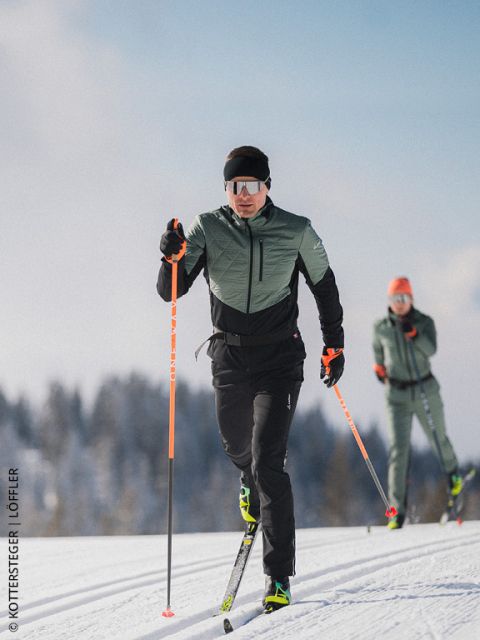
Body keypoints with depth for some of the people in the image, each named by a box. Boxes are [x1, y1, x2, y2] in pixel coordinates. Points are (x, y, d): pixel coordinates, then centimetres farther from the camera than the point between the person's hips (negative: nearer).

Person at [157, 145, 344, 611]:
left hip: (279, 359, -3)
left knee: (268, 463, -15)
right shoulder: (208, 229, -5)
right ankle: (252, 483, 62)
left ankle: (279, 577, -14)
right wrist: (172, 258, -27)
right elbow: (170, 291, -7)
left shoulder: (296, 232, -7)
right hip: (229, 357, 3)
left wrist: (334, 346, 8)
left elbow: (324, 286, 8)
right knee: (238, 449, 22)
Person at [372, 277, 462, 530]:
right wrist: (378, 365, 12)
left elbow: (431, 350, -23)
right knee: (398, 449, -11)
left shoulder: (424, 322, -6)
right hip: (397, 394, 0)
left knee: (438, 440, 16)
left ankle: (453, 474, 51)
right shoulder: (381, 327, -1)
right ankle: (398, 510, -14)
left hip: (425, 390, 0)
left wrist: (413, 333, -35)